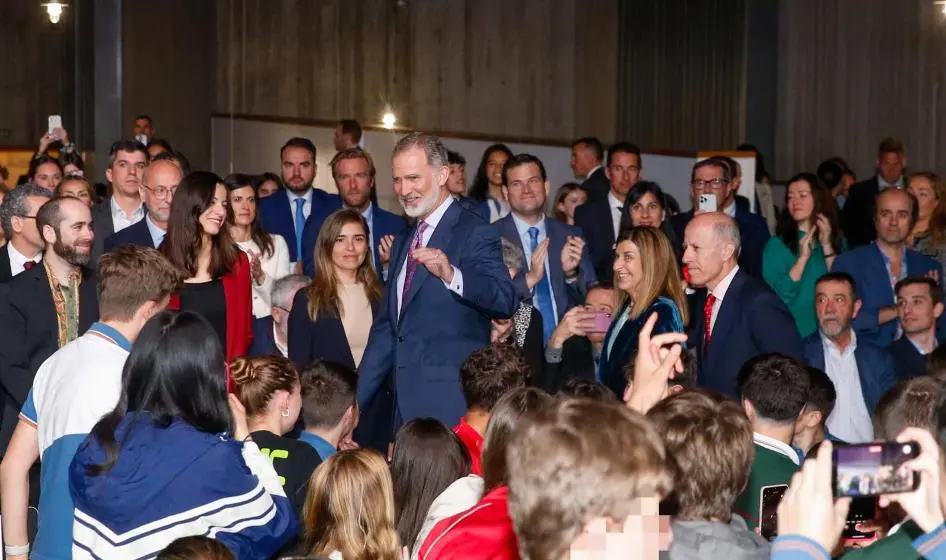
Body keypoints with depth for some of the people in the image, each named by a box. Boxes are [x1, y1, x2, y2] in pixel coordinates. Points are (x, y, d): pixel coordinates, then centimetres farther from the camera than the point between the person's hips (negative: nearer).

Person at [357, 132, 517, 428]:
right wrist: (354, 403, 18)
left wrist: (451, 274, -35)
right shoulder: (403, 242, 19)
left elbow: (506, 301, -20)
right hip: (405, 404, 7)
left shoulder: (474, 234, -5)